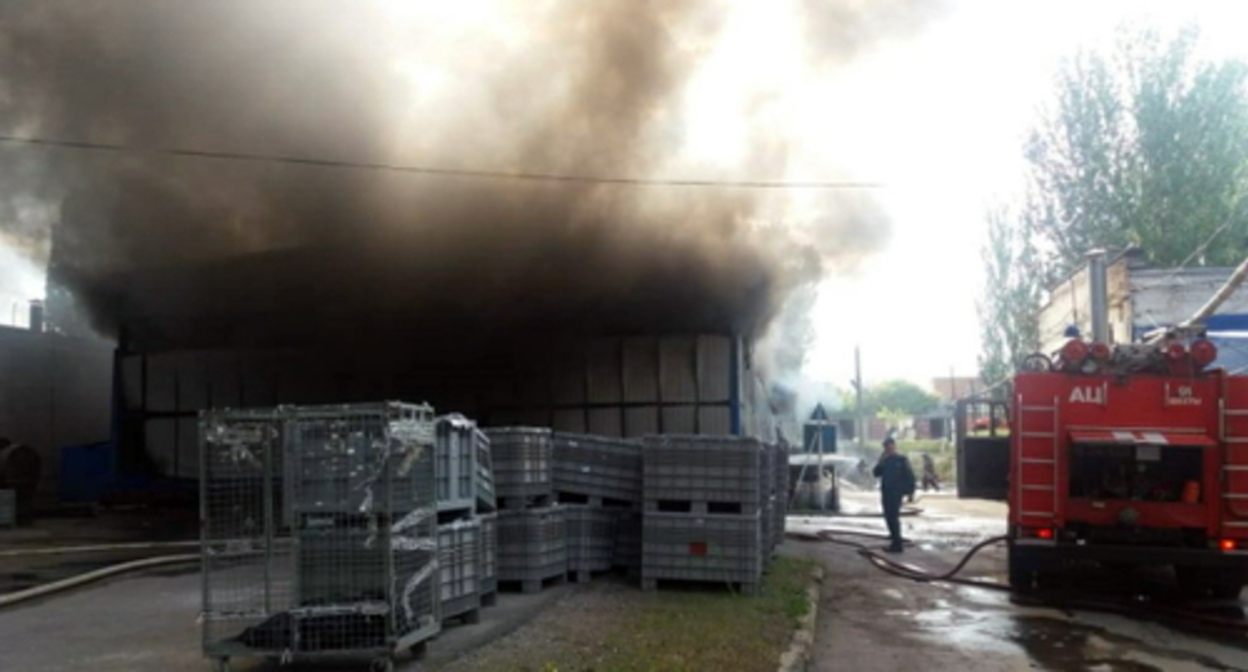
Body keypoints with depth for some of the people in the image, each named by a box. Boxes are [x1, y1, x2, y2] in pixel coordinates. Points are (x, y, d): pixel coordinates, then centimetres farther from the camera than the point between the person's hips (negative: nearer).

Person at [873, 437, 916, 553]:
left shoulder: (901, 461, -2)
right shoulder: (885, 461, 14)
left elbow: (909, 476, -3)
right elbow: (876, 473, 5)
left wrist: (910, 491, -9)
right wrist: (881, 462, -7)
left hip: (896, 493, -7)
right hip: (886, 492, 7)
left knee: (893, 517, -13)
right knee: (889, 517, 11)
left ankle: (897, 544, -11)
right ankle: (895, 540, 22)